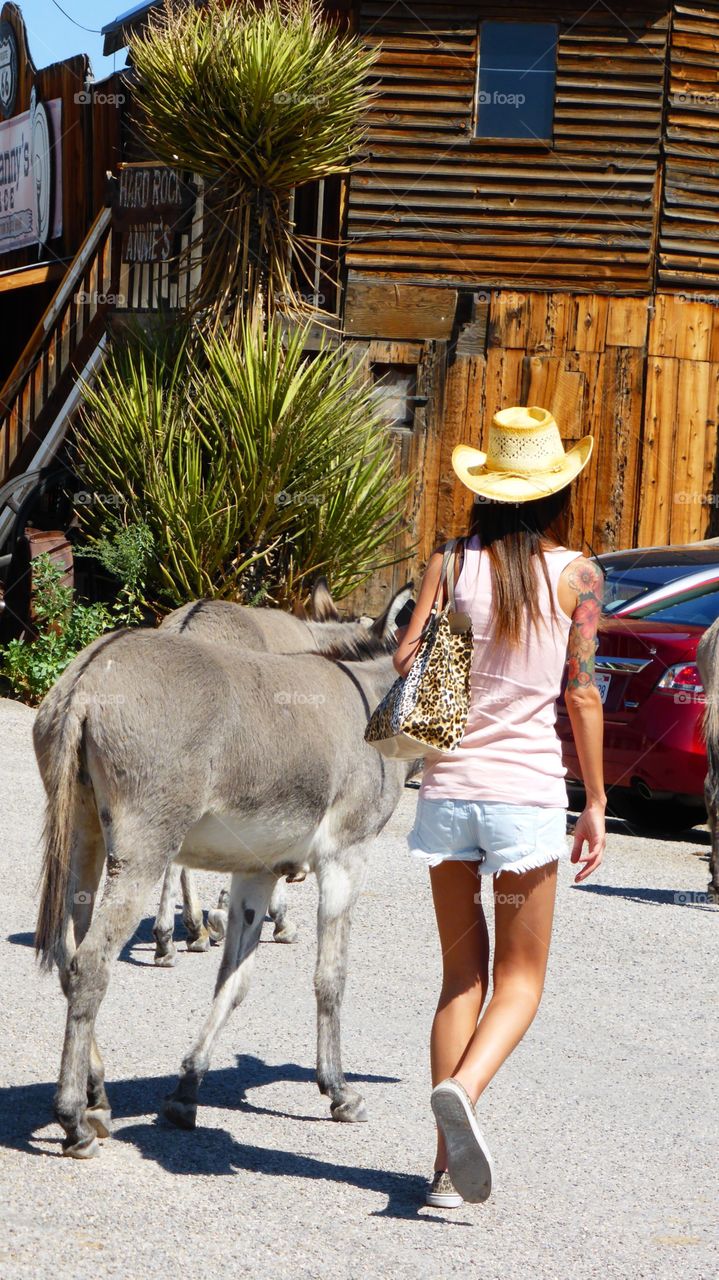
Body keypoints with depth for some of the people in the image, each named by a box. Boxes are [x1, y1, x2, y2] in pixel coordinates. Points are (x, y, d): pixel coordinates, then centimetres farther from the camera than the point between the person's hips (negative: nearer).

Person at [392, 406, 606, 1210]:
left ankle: (449, 1164, 8)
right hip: (528, 790, -2)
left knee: (462, 973, 13)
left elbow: (405, 660, -5)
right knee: (520, 976, 9)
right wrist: (595, 802, 2)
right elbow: (582, 697, -4)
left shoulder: (452, 562, 0)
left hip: (447, 787, 2)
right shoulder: (575, 575, -3)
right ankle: (464, 1089, -21)